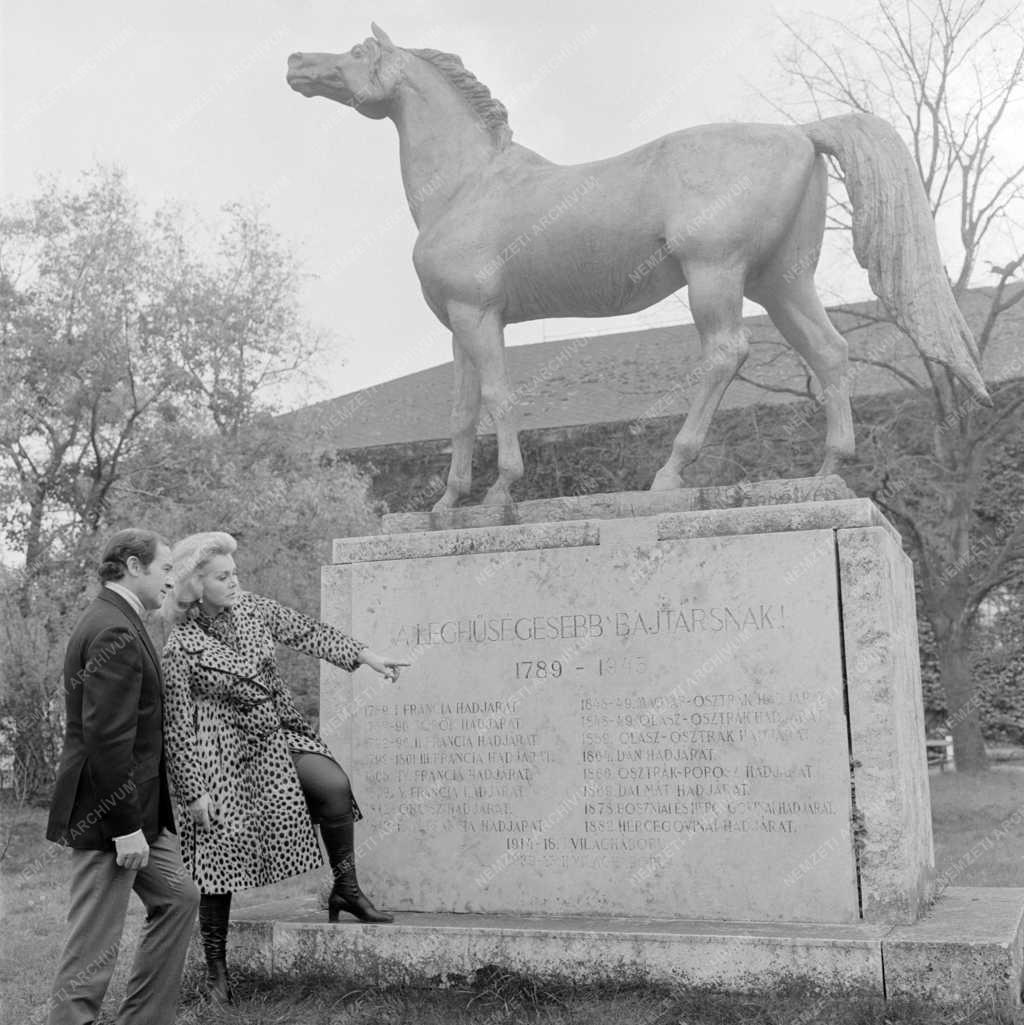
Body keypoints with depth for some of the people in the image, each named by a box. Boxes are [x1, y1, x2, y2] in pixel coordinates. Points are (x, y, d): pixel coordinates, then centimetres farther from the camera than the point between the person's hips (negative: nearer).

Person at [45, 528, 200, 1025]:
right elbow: (106, 737, -25)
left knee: (178, 898, 18)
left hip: (138, 811, 11)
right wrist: (127, 827, -22)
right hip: (109, 815, -11)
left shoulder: (110, 622, 13)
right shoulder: (116, 632, -20)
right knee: (93, 946, -1)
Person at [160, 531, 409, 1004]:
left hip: (280, 734, 5)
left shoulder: (253, 608, -1)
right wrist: (194, 791, -14)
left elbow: (307, 632, 4)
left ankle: (345, 889, -1)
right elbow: (178, 728, -14)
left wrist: (366, 656, -2)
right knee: (221, 861, 2)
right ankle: (216, 969, 19)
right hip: (227, 757, -5)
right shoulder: (181, 649, -16)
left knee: (334, 786, -20)